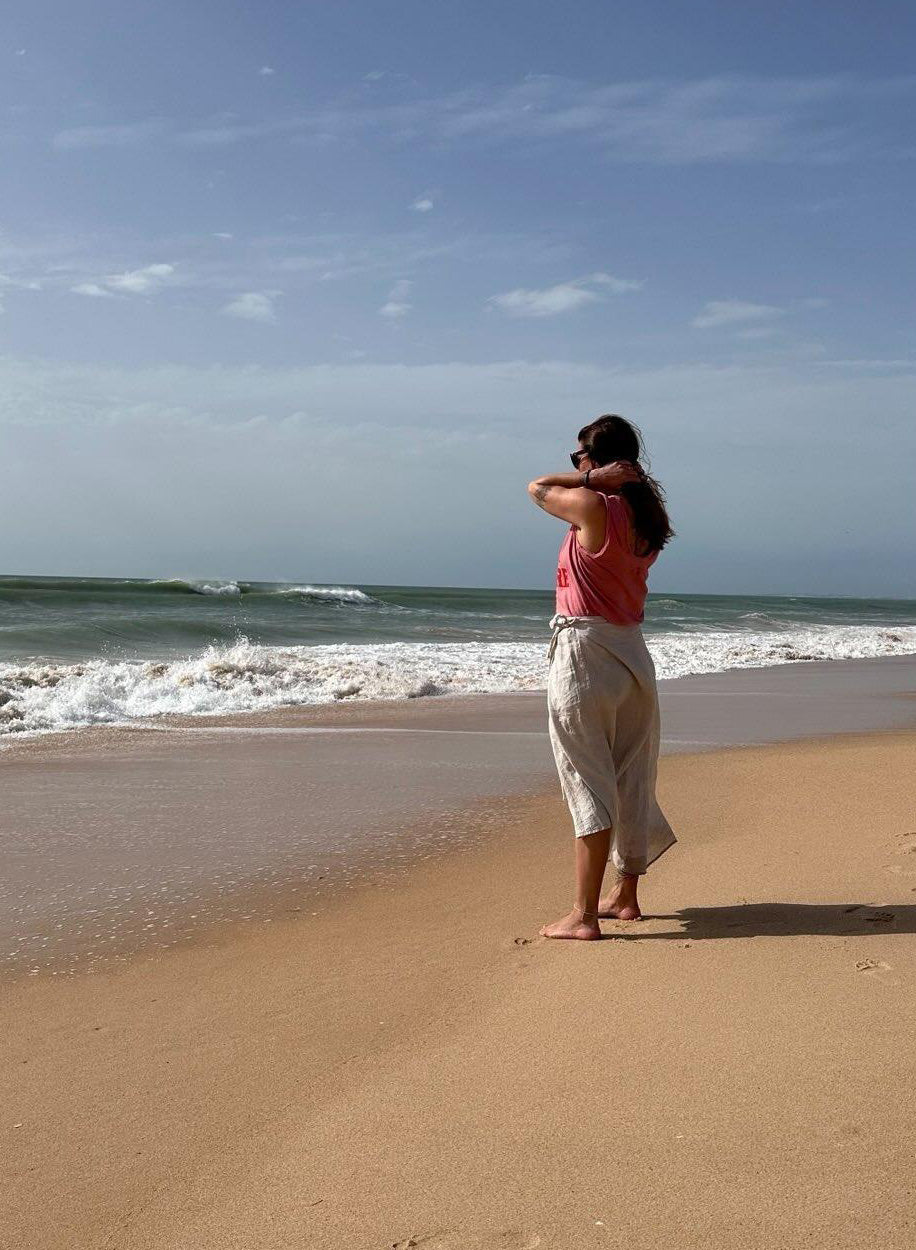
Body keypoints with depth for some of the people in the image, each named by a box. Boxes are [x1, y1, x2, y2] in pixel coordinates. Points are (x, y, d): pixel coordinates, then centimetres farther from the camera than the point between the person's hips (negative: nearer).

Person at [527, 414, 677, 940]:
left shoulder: (593, 506, -14)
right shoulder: (645, 514, 9)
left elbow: (539, 488, 2)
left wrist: (593, 478, -1)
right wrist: (600, 481, 10)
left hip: (584, 651, -8)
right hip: (632, 653, 8)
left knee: (589, 785, -7)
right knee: (629, 780, 16)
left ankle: (584, 914, -4)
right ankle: (626, 895, 28)